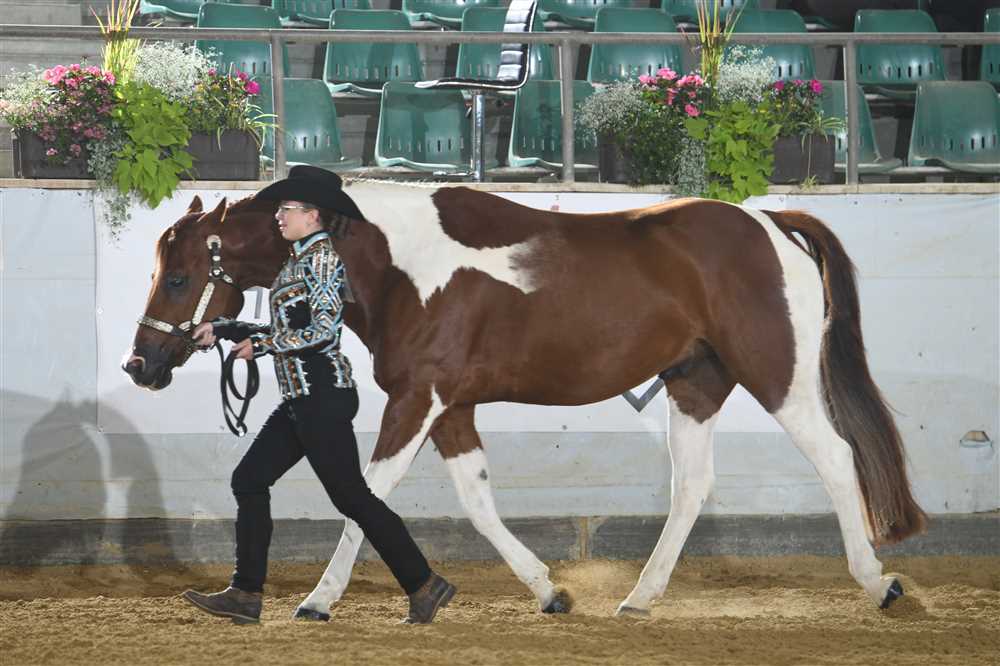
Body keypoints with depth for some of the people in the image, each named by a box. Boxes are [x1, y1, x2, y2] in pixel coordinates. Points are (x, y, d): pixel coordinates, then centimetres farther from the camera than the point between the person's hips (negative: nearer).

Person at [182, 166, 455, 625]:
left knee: (350, 496, -6)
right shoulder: (299, 259, 15)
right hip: (301, 398, 10)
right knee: (249, 480, 8)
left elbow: (322, 331, -20)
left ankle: (423, 585, 0)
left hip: (323, 396, -10)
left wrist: (261, 343, -12)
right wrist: (221, 330, 21)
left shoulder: (323, 257, -12)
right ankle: (245, 595, 9)